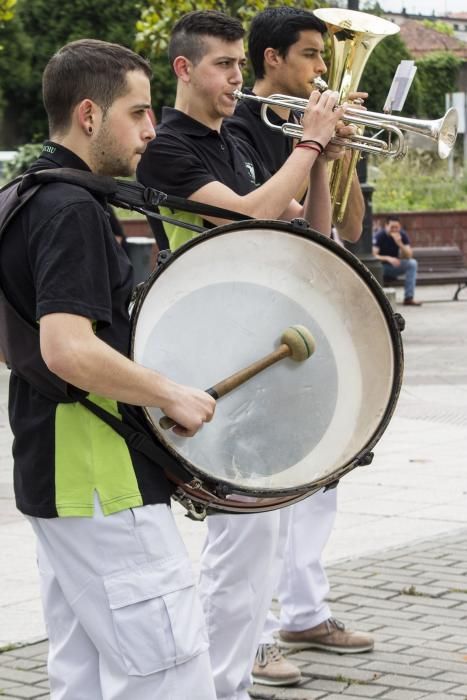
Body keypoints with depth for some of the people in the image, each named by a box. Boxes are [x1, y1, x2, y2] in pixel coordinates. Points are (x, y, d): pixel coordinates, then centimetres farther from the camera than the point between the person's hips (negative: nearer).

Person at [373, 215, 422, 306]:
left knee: (412, 263, -21)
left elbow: (409, 256, -13)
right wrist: (388, 258, -41)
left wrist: (400, 244, -29)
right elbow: (373, 255, -27)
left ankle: (408, 298, -22)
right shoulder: (379, 236, -17)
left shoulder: (402, 235, -6)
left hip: (394, 266, 4)